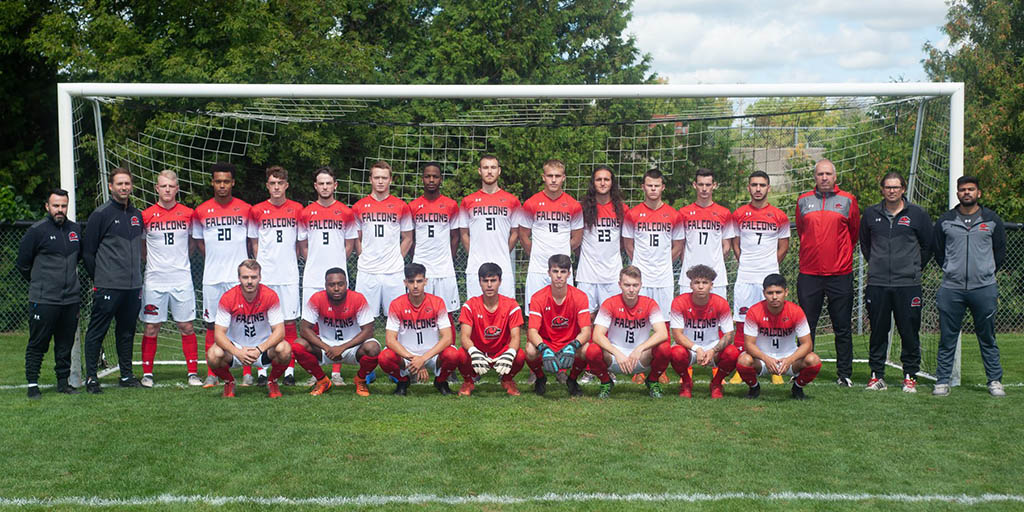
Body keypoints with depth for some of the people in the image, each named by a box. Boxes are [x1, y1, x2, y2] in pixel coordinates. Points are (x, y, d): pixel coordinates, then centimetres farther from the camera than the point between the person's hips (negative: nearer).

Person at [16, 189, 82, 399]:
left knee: (66, 344, 10)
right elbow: (22, 263, 2)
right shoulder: (36, 231, -7)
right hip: (43, 300, -5)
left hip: (71, 299, 5)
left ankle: (63, 381, 20)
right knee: (37, 344, 0)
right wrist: (39, 283, 11)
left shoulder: (75, 229, 9)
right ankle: (32, 385, 8)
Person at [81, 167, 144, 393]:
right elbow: (87, 250, -4)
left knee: (127, 332, 12)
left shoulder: (137, 215, 13)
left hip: (133, 286, 6)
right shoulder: (101, 214, -5)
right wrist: (99, 279, -2)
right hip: (107, 287, -6)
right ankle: (91, 378, 4)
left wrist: (137, 276, 16)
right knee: (97, 332, -1)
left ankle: (127, 375, 20)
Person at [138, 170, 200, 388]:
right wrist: (153, 259, 8)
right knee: (150, 328, 3)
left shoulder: (188, 214, 2)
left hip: (181, 279, 0)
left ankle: (193, 372, 8)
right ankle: (147, 373, 13)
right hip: (154, 280, 0)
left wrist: (178, 258, 11)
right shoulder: (146, 215, -1)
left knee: (186, 327, 2)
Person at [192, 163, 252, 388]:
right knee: (212, 325, 4)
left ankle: (247, 373, 4)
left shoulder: (245, 210, 2)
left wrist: (236, 258, 3)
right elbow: (198, 240, 17)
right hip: (212, 277, 1)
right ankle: (211, 374, 10)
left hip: (239, 276, -1)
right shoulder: (201, 212, 6)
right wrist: (213, 259, 5)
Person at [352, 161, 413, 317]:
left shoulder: (401, 207, 4)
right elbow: (356, 239, 13)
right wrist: (365, 259, 3)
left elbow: (407, 239, 10)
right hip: (366, 273, 1)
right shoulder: (359, 207, 6)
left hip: (394, 273, 0)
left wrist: (396, 260, 2)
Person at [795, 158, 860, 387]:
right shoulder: (803, 201, 7)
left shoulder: (847, 200, 3)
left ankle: (844, 374, 11)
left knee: (843, 328, 4)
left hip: (840, 274, -1)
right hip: (809, 273, 1)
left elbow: (854, 232, 13)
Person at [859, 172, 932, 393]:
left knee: (909, 332, 0)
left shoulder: (917, 214, 2)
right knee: (878, 331, 5)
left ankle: (910, 376, 11)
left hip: (908, 284, -2)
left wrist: (915, 269, 12)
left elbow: (928, 246, 11)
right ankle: (877, 375, 13)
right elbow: (864, 244, 22)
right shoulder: (870, 214, 8)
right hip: (877, 284, 2)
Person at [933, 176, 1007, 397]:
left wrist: (986, 274, 10)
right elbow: (938, 252, 14)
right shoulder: (945, 221, 6)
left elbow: (1000, 253, 12)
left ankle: (995, 381, 14)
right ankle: (942, 381, 10)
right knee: (947, 339, 3)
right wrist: (951, 271, 9)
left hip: (984, 289, 0)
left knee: (987, 338, 6)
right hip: (951, 290, 0)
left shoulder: (992, 220, 6)